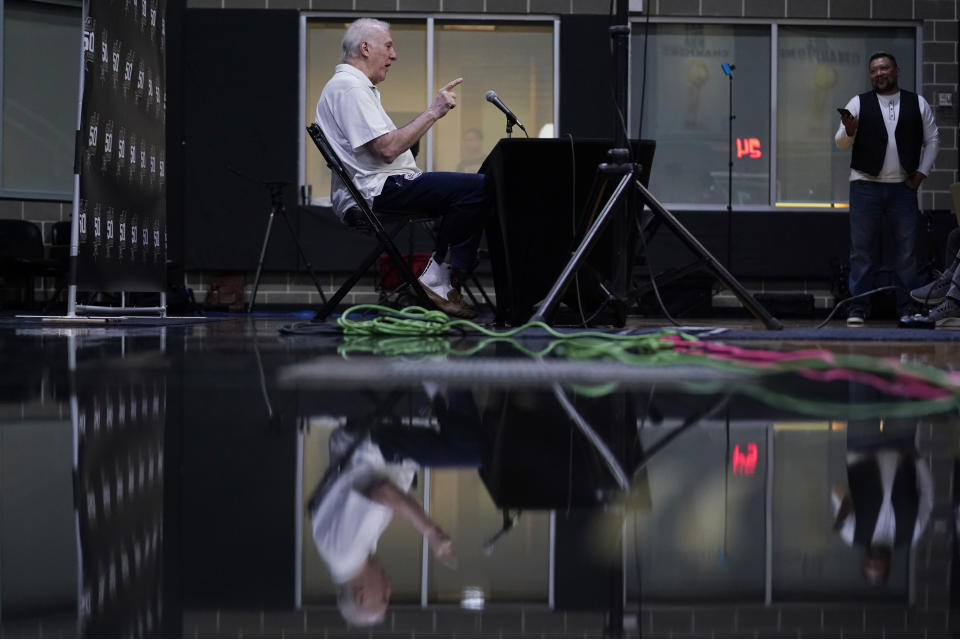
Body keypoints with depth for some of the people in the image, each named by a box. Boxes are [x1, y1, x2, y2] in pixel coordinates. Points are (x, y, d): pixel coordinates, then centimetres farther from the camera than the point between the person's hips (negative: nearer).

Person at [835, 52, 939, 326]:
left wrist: (921, 172, 2)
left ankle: (909, 309, 7)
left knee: (907, 250, 2)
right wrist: (849, 130, -21)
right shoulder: (859, 103, 6)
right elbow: (841, 143, 1)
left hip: (903, 187, 1)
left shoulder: (917, 103, 8)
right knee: (862, 250, -2)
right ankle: (858, 309, 1)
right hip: (866, 185, -1)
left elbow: (932, 139, 12)